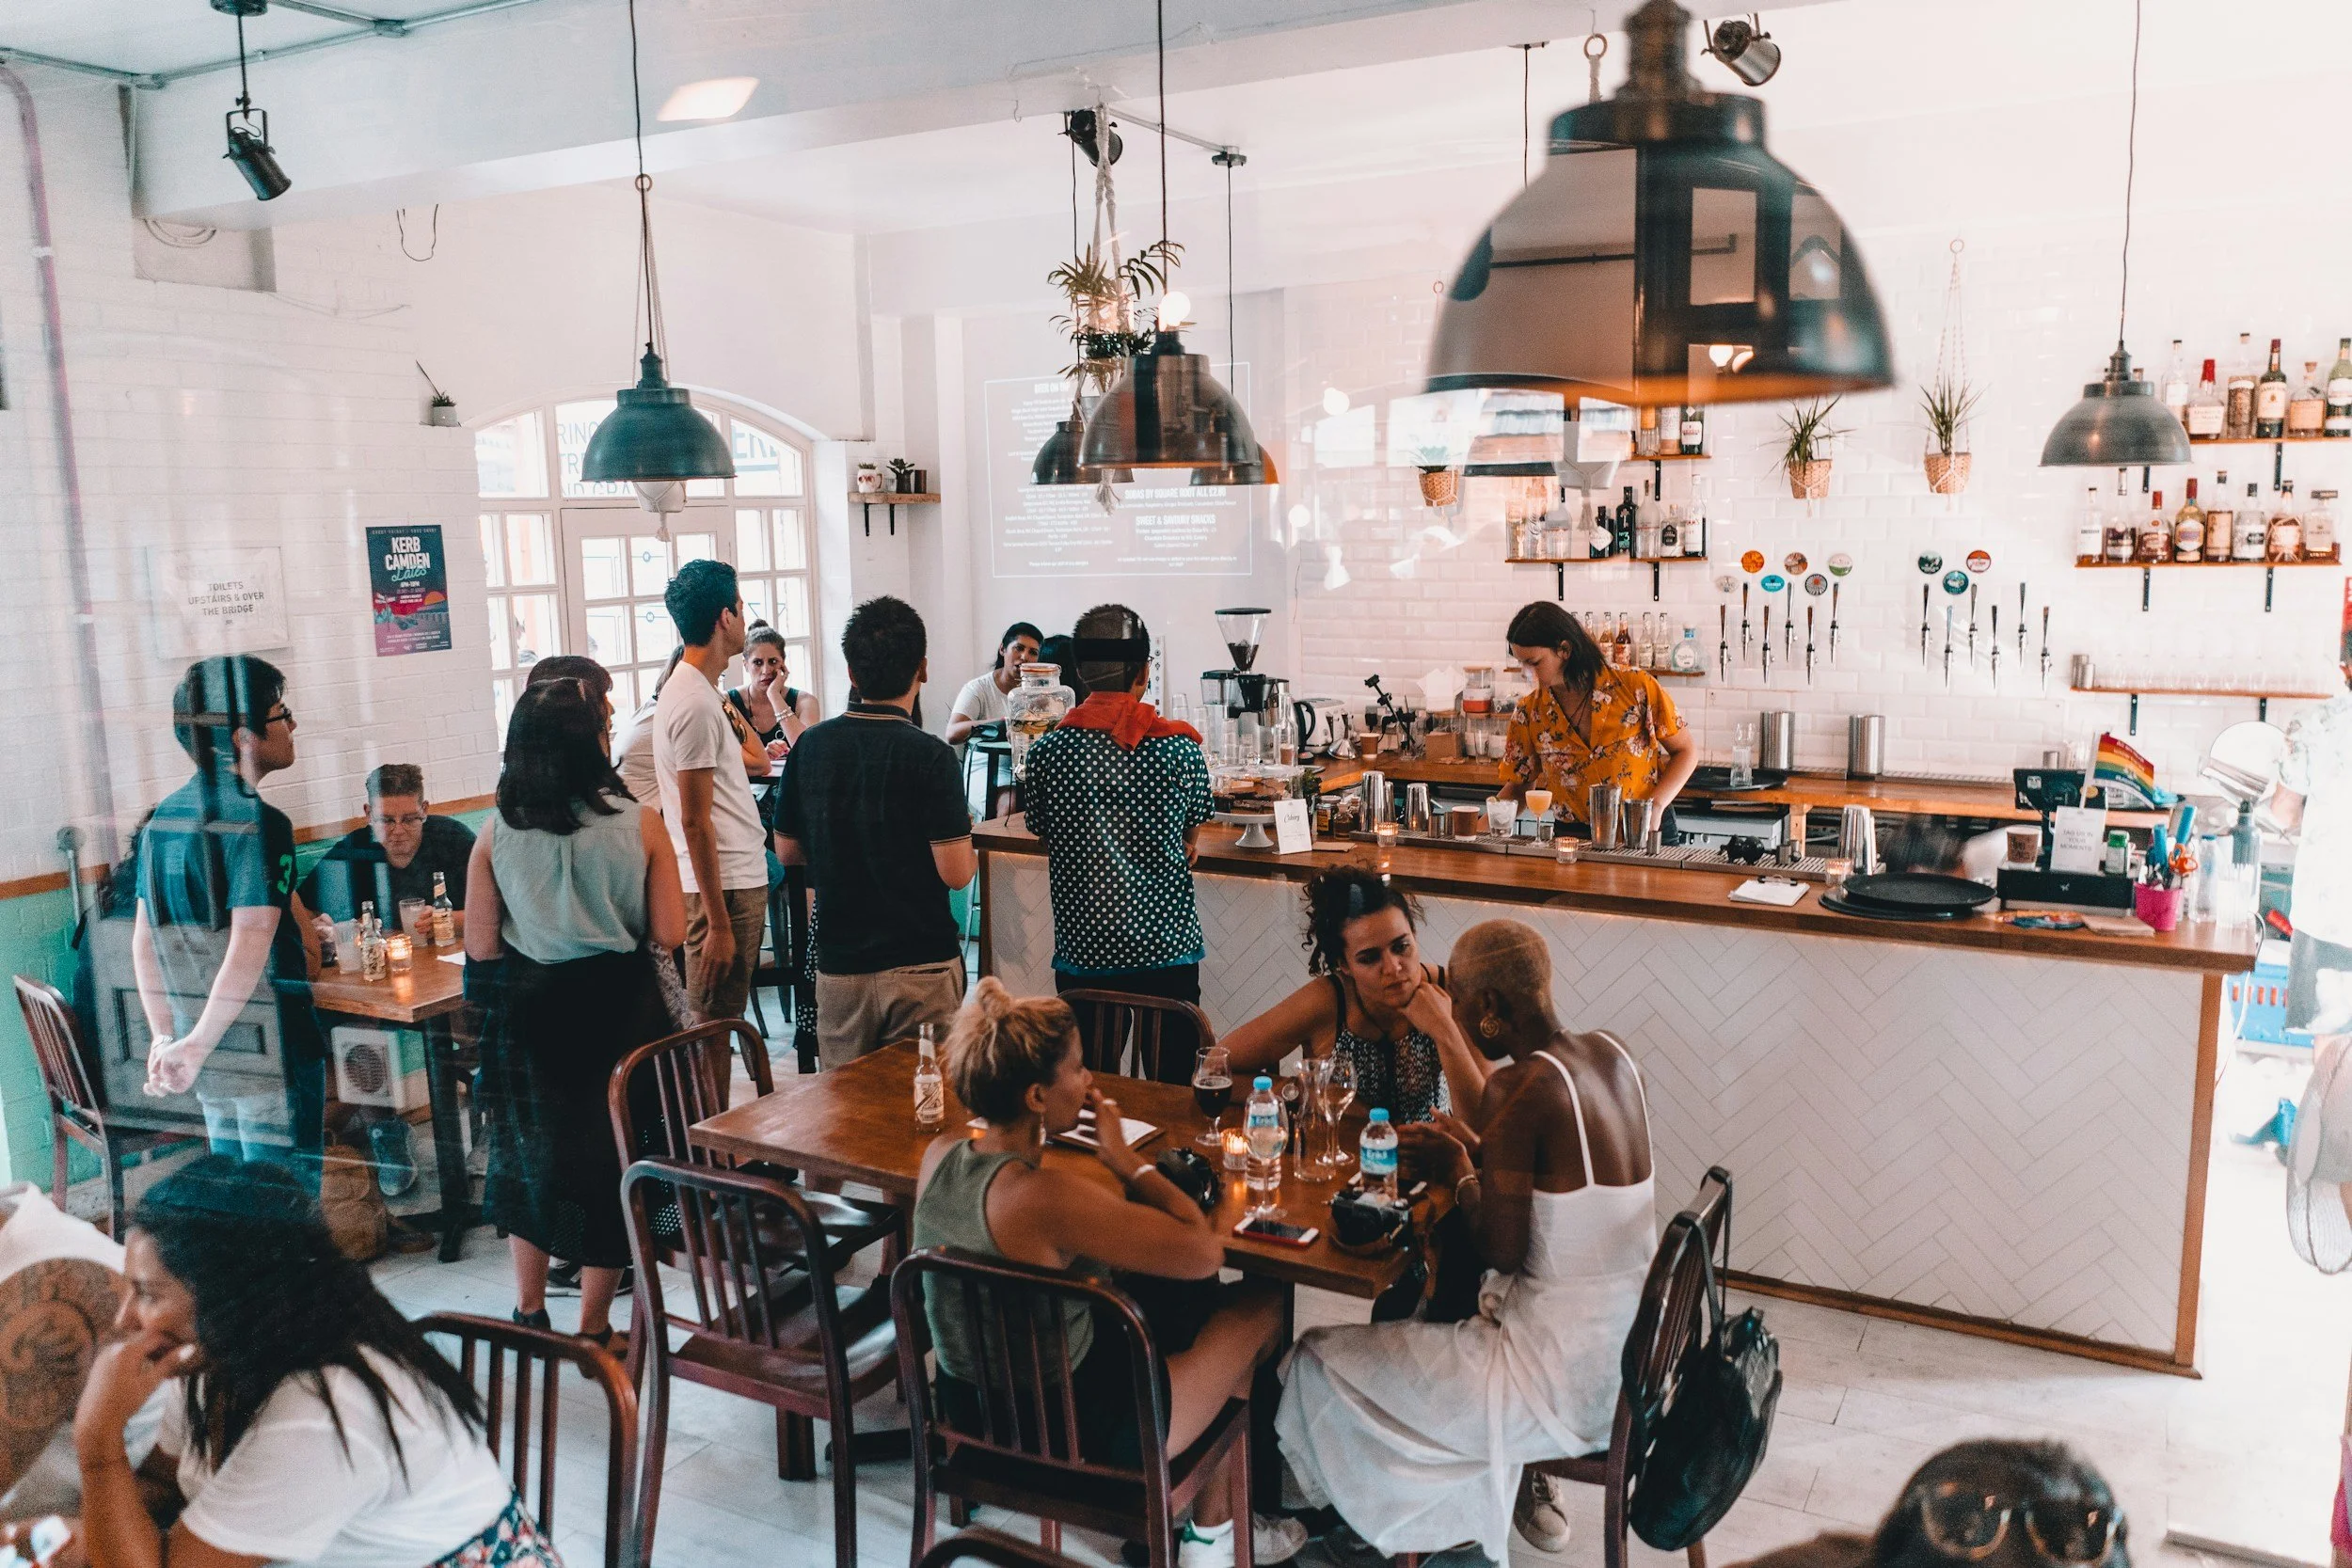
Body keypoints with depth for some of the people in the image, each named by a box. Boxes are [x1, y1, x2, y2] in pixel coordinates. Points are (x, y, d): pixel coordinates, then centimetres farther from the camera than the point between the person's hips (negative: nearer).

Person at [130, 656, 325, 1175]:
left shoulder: (164, 817, 7)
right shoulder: (258, 822, -18)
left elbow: (143, 940, 12)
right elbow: (250, 947, -25)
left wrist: (165, 1037, 16)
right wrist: (195, 1047, -18)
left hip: (208, 1053, 8)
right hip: (272, 1054, -8)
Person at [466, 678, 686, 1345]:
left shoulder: (495, 836, -9)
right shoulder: (639, 824, -13)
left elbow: (481, 950, -6)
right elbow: (669, 934, -11)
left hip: (529, 1013, 2)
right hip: (618, 1008, -2)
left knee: (529, 1154, 21)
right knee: (612, 1164, 13)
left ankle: (529, 1312, 34)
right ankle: (592, 1328, 22)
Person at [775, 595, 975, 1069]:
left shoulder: (811, 746, -1)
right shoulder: (930, 755, -15)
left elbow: (787, 851, 9)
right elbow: (956, 872, -16)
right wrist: (965, 838, 4)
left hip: (839, 963, 4)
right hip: (922, 963, -4)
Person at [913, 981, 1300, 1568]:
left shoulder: (938, 1154, -10)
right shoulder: (1048, 1194, -33)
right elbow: (1204, 1252, -27)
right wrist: (1120, 1152, -16)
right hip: (1069, 1438, -7)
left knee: (1176, 1304, 26)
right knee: (1263, 1304, 11)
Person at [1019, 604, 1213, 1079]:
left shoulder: (1047, 751, -6)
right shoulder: (1180, 747, -7)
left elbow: (1047, 841, 7)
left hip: (1082, 953, 1)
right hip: (1168, 949, -1)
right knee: (1172, 1088, 11)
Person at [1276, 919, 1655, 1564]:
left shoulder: (1517, 1088, -24)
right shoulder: (1612, 1056, 0)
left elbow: (1501, 1251, -22)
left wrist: (1458, 1172, -6)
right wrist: (1479, 1152, 6)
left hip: (1566, 1381, -9)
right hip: (1634, 1353, 9)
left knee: (1318, 1362, 4)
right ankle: (1518, 1486, 36)